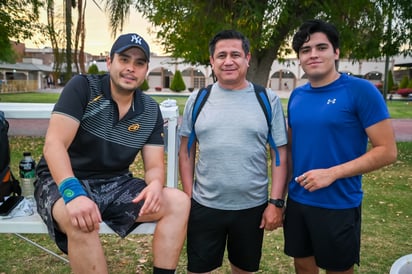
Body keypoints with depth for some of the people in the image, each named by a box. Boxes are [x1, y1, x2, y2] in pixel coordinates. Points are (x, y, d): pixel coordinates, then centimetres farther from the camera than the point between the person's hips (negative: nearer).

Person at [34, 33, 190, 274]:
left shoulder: (151, 111, 1)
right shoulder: (82, 87, -11)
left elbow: (154, 166, 0)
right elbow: (54, 144, -21)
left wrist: (155, 185, -26)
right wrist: (73, 192, -38)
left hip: (115, 185, 4)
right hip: (65, 182, -4)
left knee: (179, 202, -15)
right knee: (81, 220, -38)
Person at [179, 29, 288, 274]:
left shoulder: (268, 100, -3)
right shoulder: (197, 100, 0)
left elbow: (280, 155, -2)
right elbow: (186, 152, 5)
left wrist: (276, 202, -6)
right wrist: (188, 196, 1)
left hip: (252, 207, 0)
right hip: (204, 206, 1)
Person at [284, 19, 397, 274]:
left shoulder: (361, 90, -12)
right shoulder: (297, 96, 4)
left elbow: (387, 150, -13)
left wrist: (332, 173, -21)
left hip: (339, 206, -5)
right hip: (297, 202, 5)